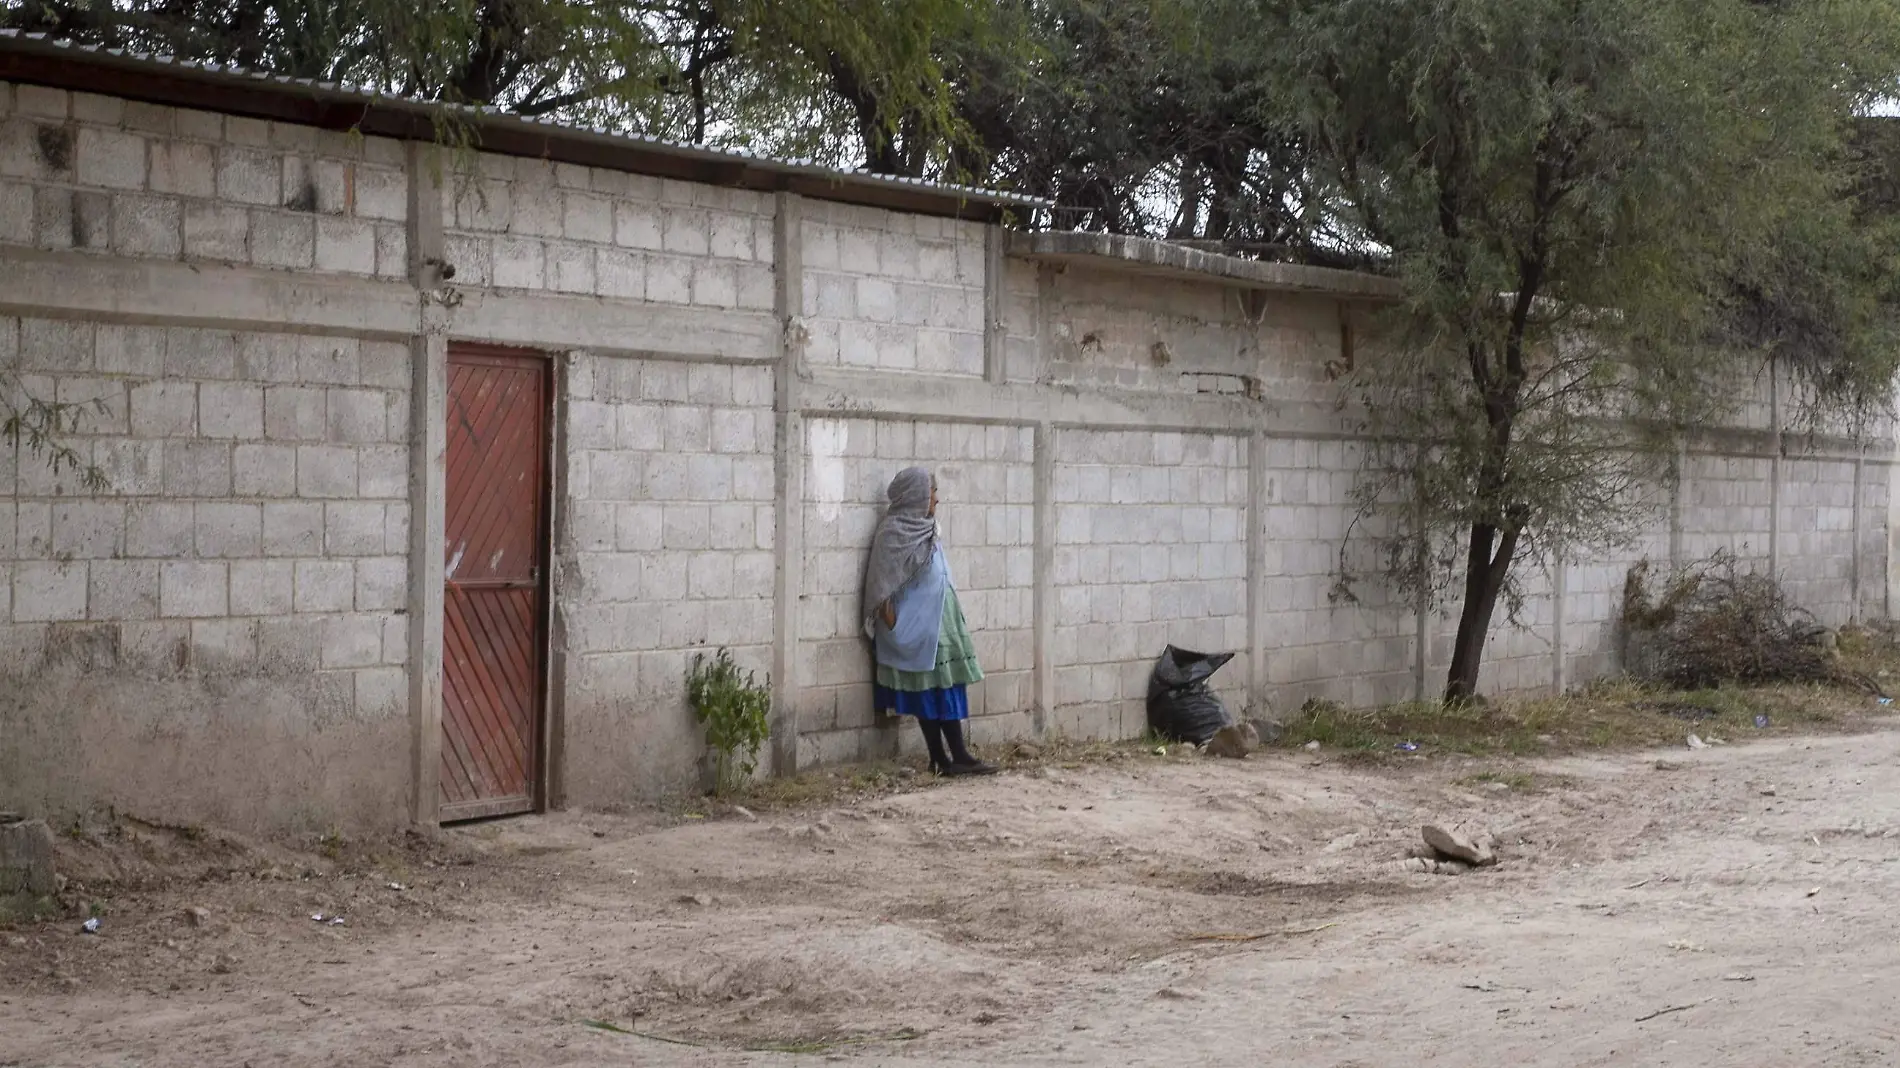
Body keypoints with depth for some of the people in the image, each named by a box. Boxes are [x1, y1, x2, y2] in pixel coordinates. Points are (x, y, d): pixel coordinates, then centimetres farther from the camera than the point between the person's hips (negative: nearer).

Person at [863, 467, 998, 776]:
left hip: (938, 626, 9)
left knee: (944, 688, 6)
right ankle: (956, 757, -4)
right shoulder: (894, 533, -14)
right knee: (936, 690, -6)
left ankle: (942, 758, 8)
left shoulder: (923, 531, 12)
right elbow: (882, 590, -16)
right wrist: (894, 630, -18)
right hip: (918, 629, -9)